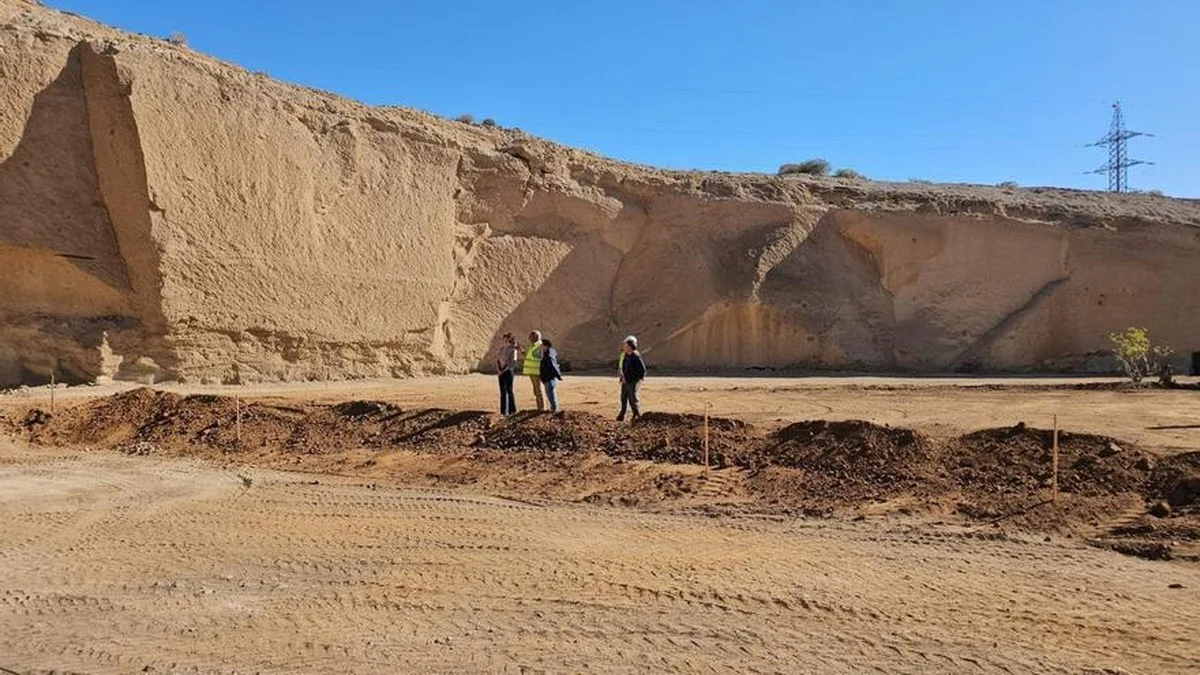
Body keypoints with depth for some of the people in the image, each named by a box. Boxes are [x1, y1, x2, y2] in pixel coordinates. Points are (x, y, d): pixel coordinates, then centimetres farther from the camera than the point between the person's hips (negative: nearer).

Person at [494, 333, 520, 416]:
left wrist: (504, 370, -14)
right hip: (501, 372, 6)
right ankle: (504, 410, 10)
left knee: (509, 391, -4)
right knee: (503, 391, 6)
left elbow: (513, 362, -13)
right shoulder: (501, 349, 10)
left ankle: (512, 410, 5)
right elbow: (497, 360, 11)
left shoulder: (513, 350, -8)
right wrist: (498, 369, -4)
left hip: (508, 371, -6)